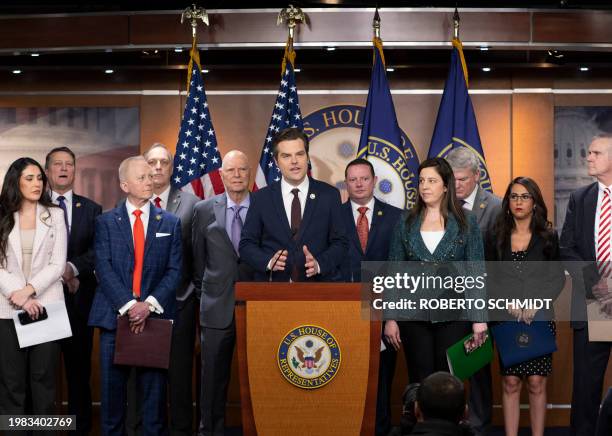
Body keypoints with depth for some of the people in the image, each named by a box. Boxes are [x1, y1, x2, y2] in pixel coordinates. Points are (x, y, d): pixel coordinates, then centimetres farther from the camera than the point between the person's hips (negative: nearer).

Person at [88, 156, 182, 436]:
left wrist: (149, 304, -11)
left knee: (155, 389, 2)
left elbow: (175, 270, 3)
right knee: (112, 389, 3)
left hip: (155, 316, 1)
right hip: (115, 315, 0)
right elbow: (104, 268, -3)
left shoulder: (170, 223, 10)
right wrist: (128, 306, -14)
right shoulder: (106, 222, 7)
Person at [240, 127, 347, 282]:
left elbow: (340, 243, -1)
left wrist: (319, 264, -18)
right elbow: (246, 244, 1)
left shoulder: (329, 195, 0)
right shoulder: (261, 198, 1)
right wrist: (269, 261, -17)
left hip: (319, 285, 0)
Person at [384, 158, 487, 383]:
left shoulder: (466, 222, 2)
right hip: (415, 315, 1)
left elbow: (476, 272, 0)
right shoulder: (407, 222, 5)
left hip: (452, 315, -1)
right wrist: (390, 318, 1)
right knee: (420, 383, 3)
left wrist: (479, 319, -7)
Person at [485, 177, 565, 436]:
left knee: (536, 383, -2)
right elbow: (489, 278, 6)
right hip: (506, 319, 1)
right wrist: (508, 303, -9)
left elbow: (558, 278, 3)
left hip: (539, 318, -1)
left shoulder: (548, 236, 4)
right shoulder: (495, 237, 6)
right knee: (510, 383, -1)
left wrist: (535, 304, -10)